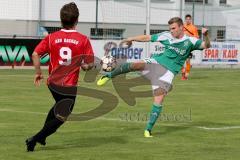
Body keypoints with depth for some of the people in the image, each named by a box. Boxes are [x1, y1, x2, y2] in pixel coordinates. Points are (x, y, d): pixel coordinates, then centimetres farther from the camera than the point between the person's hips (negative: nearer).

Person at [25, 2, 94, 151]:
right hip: (70, 86, -4)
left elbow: (35, 54, -9)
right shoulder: (83, 40, -10)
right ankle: (35, 139, -2)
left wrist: (38, 72, 3)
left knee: (59, 105, 31)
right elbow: (90, 64, -12)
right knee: (61, 116, 10)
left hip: (53, 82, 4)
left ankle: (42, 135, 28)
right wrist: (84, 66, 10)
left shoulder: (52, 37, -4)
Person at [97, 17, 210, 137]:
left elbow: (206, 45, -9)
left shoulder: (190, 41, 2)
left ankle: (148, 129, -3)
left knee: (159, 100, -13)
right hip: (155, 62, 1)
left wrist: (206, 36, -29)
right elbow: (147, 38, 17)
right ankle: (109, 75, -4)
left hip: (168, 72, -1)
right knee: (135, 65, -28)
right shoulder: (166, 36, 9)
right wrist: (131, 39, 20)